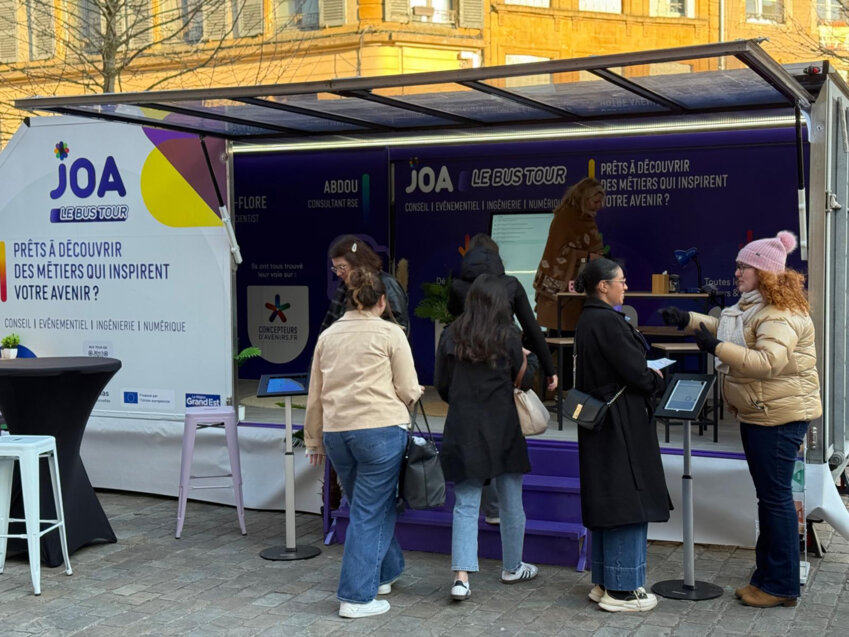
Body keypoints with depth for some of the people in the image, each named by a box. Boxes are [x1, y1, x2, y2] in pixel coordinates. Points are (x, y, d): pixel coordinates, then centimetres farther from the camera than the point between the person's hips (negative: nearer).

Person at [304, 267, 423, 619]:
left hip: (335, 432, 5)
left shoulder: (327, 335, 13)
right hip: (380, 429, -5)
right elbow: (408, 391, -3)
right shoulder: (390, 333, -2)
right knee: (370, 513, 0)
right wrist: (414, 394, 19)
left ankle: (386, 572, 34)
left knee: (368, 506, 21)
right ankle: (356, 597, 2)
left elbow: (314, 396, 15)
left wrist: (314, 440, 22)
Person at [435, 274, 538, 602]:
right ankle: (512, 567, 29)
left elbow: (441, 384, 4)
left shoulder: (451, 335, -1)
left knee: (466, 504, 2)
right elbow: (520, 377, 2)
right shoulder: (508, 335, -6)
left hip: (463, 428, 1)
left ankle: (461, 577, -9)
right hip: (502, 427, -1)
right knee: (510, 501, 14)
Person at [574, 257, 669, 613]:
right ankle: (622, 590, 4)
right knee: (628, 503, -3)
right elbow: (636, 373, -20)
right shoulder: (607, 321, -19)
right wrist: (657, 378, 0)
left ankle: (604, 582, 24)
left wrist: (647, 375, 7)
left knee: (606, 503, 15)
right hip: (621, 426, -10)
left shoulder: (588, 320, 12)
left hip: (600, 424, 10)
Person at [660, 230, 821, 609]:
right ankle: (767, 577, 26)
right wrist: (688, 320, 11)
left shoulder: (780, 314, -21)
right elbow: (724, 328, 25)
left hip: (780, 416, -11)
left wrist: (717, 348, -33)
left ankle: (782, 587, 7)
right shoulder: (751, 306, 12)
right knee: (768, 495, 16)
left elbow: (768, 361, -32)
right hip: (758, 414, 11)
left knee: (775, 496, -3)